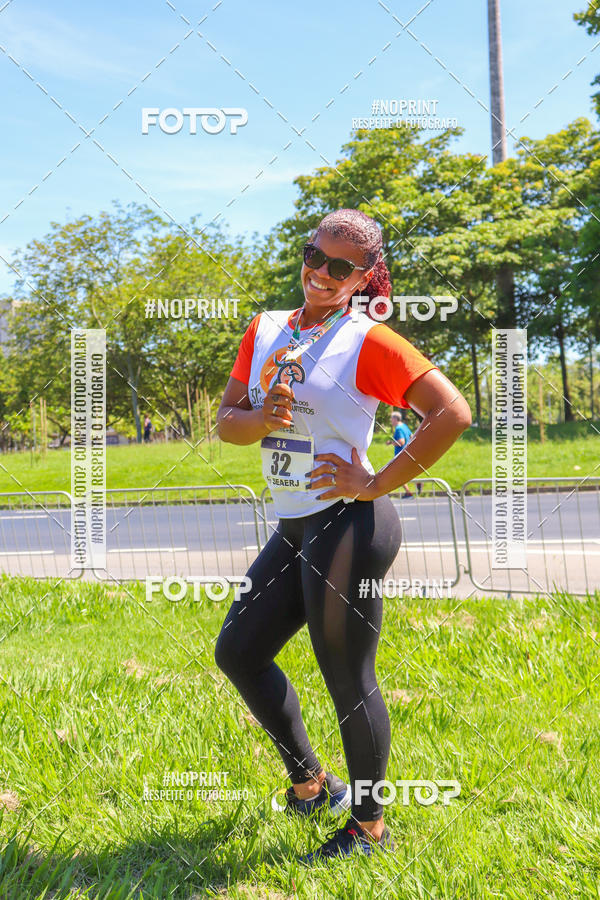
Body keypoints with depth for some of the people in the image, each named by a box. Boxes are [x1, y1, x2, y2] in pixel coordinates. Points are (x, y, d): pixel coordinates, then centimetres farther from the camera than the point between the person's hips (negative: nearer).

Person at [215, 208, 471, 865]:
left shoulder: (370, 342, -9)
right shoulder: (265, 330, 11)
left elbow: (453, 414, -16)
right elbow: (225, 421, 11)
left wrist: (378, 484, -15)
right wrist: (263, 419, -12)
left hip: (347, 527, -8)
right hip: (293, 528, 8)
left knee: (347, 680, 2)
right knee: (238, 651, 15)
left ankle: (369, 827, 23)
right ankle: (309, 781, 33)